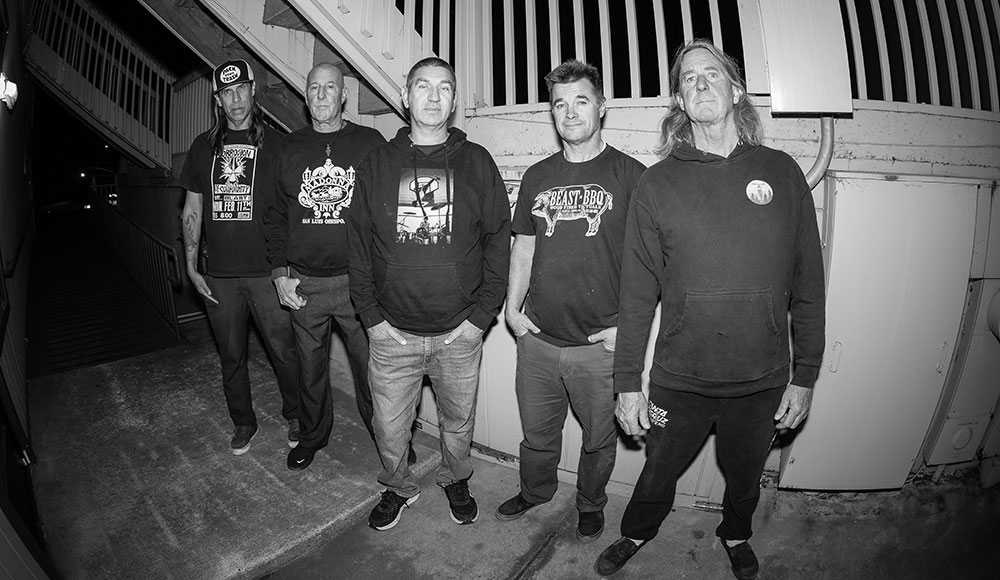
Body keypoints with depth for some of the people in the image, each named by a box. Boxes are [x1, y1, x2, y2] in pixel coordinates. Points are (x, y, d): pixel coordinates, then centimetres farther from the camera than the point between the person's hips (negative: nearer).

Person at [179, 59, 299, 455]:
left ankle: (294, 416, 23)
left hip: (266, 272, -3)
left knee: (284, 351, 1)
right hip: (219, 275, 4)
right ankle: (243, 422, 32)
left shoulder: (274, 143, 0)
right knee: (231, 355, 13)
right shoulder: (204, 147, 10)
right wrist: (191, 267, 7)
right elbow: (191, 211, 14)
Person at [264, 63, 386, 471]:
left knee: (370, 367, 3)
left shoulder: (369, 143, 1)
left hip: (357, 280, -3)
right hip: (303, 284, 3)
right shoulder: (289, 148, 10)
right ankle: (311, 437, 37)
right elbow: (275, 215, 12)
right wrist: (279, 272, 4)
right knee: (310, 369, 16)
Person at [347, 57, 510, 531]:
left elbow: (498, 240, -1)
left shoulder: (476, 162, 1)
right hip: (392, 332, 1)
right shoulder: (378, 163, 4)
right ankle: (398, 488, 41)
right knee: (389, 429, 13)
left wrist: (481, 315, -7)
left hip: (460, 332, 0)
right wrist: (371, 316, -3)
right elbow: (359, 244, 4)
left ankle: (455, 480, 45)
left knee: (458, 421, 17)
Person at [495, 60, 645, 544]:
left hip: (601, 344, -3)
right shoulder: (537, 176, 8)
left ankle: (590, 504, 43)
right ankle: (535, 492, 48)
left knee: (598, 438, 16)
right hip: (537, 339, 4)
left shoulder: (631, 175, -4)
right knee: (537, 434, 20)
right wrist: (512, 308, 5)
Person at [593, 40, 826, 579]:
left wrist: (804, 375, 2)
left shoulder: (781, 172, 0)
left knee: (744, 478, 24)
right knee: (658, 473, 19)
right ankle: (635, 536, 49)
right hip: (677, 381, -1)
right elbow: (637, 292, -5)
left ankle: (736, 536, 56)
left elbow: (808, 284, 2)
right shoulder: (658, 182, -4)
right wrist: (627, 382, -5)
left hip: (762, 382, 1)